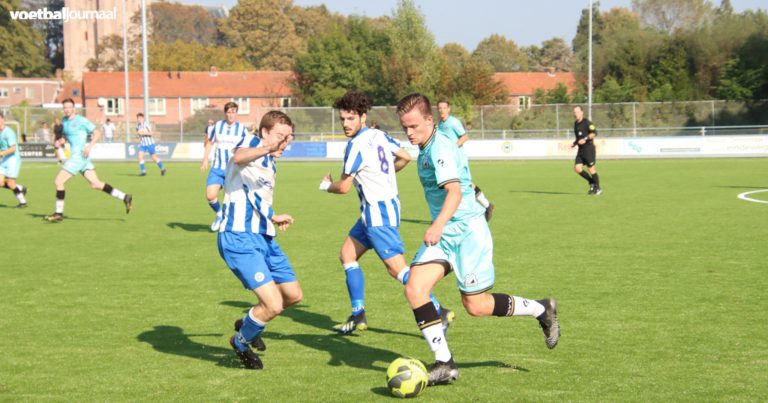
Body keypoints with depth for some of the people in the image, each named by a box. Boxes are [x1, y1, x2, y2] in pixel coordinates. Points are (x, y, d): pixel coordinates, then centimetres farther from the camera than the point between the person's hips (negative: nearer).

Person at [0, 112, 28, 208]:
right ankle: (21, 189, 19)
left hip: (12, 159, -8)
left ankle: (22, 202, 9)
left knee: (10, 183, -7)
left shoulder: (8, 132, -16)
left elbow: (13, 148, -22)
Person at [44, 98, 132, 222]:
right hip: (75, 156, 9)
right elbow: (65, 135, 29)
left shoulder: (81, 120, -8)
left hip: (79, 156, -9)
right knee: (95, 184, 4)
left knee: (58, 181, -6)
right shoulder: (64, 121, 16)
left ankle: (59, 213, 2)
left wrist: (89, 146, -19)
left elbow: (97, 133, -6)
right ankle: (125, 198, 5)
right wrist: (60, 141, 6)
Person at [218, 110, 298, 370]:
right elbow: (238, 157, -37)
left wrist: (274, 218, 42)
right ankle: (241, 343, 12)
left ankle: (248, 324, 39)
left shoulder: (269, 163, 18)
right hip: (239, 238, -10)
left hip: (264, 238, 10)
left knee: (293, 295, 16)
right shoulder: (251, 142, -9)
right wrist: (267, 149, -55)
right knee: (273, 305, -16)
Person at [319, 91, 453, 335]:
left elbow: (344, 187, -12)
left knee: (397, 269, -12)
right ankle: (358, 315, 17)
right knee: (347, 255, 15)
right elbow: (405, 157, 17)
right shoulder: (378, 135, 7)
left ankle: (439, 312, -12)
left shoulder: (357, 145, -18)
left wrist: (326, 186, 10)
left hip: (378, 212, -10)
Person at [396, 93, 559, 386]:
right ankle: (444, 364, -7)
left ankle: (542, 310, 22)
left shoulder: (441, 148, -18)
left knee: (476, 306, -2)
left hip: (468, 230, -9)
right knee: (414, 289, -11)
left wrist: (438, 225, -47)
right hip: (443, 234, 9)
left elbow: (455, 192, -32)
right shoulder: (426, 149, 12)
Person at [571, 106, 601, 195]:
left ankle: (598, 188, 10)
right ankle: (592, 183, 12)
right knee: (577, 168, -5)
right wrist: (574, 143, 12)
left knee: (591, 169, -4)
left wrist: (585, 139, -27)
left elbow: (594, 133, -20)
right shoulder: (576, 124, 16)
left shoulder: (587, 122, -10)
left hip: (589, 148, -7)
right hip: (581, 150, 8)